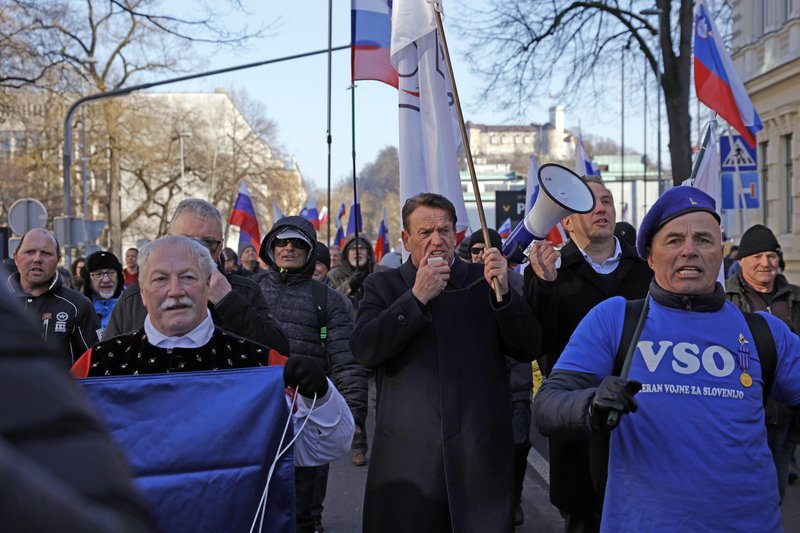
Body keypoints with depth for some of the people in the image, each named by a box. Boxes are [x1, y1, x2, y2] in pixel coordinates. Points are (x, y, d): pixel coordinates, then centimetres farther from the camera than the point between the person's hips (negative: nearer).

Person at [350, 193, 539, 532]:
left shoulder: (484, 281, 7)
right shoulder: (382, 286, 7)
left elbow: (528, 350, 1)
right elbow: (364, 351, -8)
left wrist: (504, 292, -14)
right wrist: (416, 297, -13)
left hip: (481, 449, 0)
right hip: (408, 450, 0)